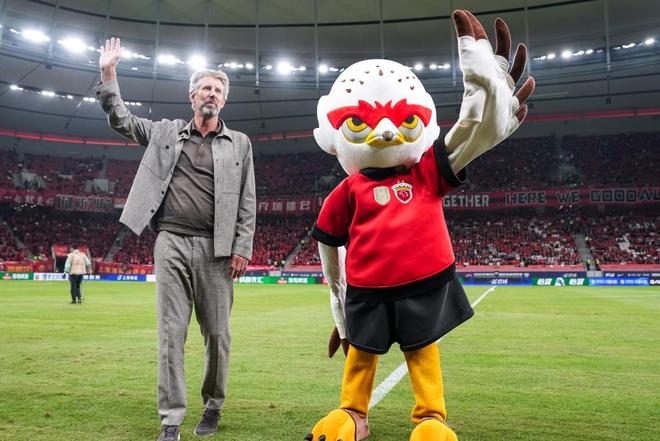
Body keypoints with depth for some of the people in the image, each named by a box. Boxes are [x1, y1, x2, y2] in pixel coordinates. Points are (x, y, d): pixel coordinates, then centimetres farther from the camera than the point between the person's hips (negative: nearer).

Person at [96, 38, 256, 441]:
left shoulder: (239, 143, 10)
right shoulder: (166, 132, 15)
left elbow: (247, 203, 5)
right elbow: (121, 120, 21)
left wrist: (242, 249, -3)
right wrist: (108, 73, 13)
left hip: (215, 249, -1)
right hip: (171, 243, 1)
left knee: (218, 332, 3)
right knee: (171, 331, 0)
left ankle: (213, 406, 24)